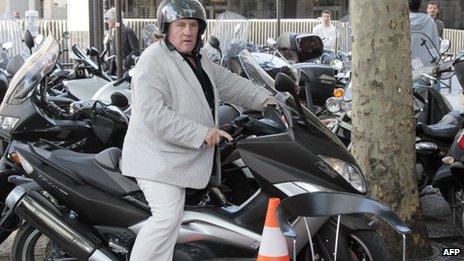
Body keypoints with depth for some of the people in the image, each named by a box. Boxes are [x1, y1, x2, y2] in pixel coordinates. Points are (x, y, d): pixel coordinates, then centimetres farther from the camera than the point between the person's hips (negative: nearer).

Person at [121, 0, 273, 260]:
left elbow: (227, 81, 25)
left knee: (172, 218, 13)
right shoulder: (153, 61, -18)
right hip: (156, 158, -9)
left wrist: (263, 97, 14)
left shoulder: (198, 61, 13)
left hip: (178, 158, 9)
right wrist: (201, 133, -27)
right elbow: (154, 114, -27)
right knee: (168, 217, -17)